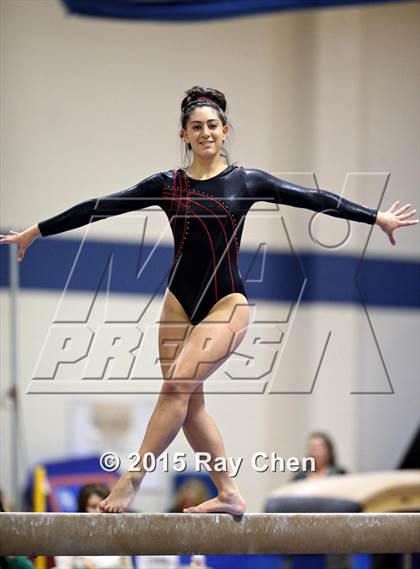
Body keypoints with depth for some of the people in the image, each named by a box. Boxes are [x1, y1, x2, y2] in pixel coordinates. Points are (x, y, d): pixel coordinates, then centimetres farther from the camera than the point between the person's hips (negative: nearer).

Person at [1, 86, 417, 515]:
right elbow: (99, 208, 5)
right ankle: (229, 494, 13)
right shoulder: (166, 185, 5)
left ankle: (132, 479, -18)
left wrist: (378, 218, 1)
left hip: (227, 302, -4)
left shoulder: (247, 181, 1)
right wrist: (35, 231, 6)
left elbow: (314, 199, 2)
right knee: (188, 403, 3)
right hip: (180, 301, 4)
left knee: (177, 385, -20)